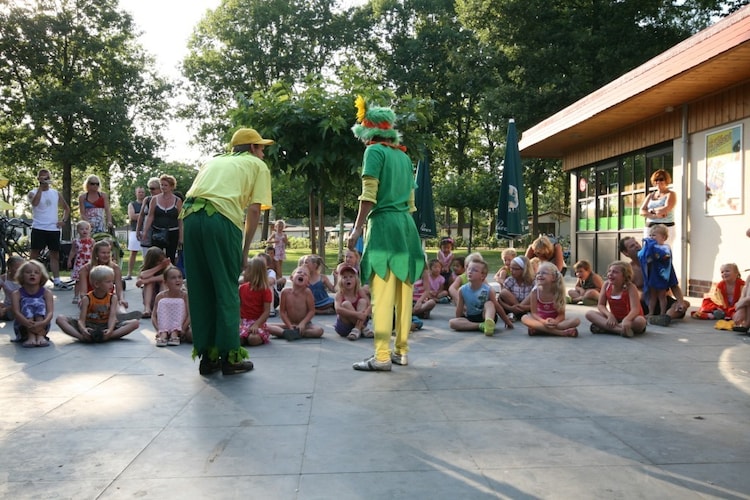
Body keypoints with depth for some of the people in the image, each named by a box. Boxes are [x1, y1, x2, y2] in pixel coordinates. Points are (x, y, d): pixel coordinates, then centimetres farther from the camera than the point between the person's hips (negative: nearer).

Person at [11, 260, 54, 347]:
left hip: (41, 327, 0)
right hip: (23, 329, 0)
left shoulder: (46, 293, -3)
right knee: (27, 303, -21)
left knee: (39, 302, -19)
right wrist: (27, 323, -42)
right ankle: (30, 337, -36)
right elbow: (16, 312, -20)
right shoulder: (17, 294, -4)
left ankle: (40, 336, -34)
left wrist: (44, 322, -41)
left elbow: (50, 312, -17)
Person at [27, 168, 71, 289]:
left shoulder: (55, 193, 13)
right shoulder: (33, 193, 1)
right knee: (34, 254, -2)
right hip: (38, 228, -4)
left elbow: (66, 208, 22)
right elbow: (34, 202, -24)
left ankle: (57, 281, 9)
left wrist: (64, 220, 6)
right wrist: (41, 186, -20)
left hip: (54, 229, 4)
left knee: (55, 255, 6)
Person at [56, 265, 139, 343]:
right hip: (89, 326, 0)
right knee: (60, 319, -20)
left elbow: (112, 317, -15)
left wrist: (110, 330, -38)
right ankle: (82, 337, -37)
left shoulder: (113, 298, -2)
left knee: (135, 323, -23)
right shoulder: (87, 299, -6)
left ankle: (107, 337, -38)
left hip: (105, 327, 1)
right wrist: (83, 330, -38)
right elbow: (81, 320, -14)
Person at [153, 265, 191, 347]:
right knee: (162, 302, -20)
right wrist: (158, 330, -26)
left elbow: (190, 315, -16)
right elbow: (154, 317, -10)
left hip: (180, 328, 0)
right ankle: (163, 334, -26)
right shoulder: (161, 296, -8)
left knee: (180, 302, -22)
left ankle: (175, 333, -25)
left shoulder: (185, 295, -10)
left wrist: (182, 329, -29)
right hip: (165, 328, 1)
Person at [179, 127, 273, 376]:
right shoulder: (258, 165, 19)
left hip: (190, 215, 5)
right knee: (227, 290, 4)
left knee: (200, 290, 11)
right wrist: (245, 249, 9)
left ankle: (207, 357, 17)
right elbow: (254, 209, 6)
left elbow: (193, 195, 21)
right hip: (222, 218, -5)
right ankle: (230, 357, 7)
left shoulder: (214, 160, 33)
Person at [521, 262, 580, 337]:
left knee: (576, 320, -24)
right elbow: (534, 313, -11)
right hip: (541, 321, -1)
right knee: (524, 318, -32)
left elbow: (561, 314, -10)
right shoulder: (535, 292, -10)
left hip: (555, 321, 1)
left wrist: (555, 322, -32)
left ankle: (539, 329, -32)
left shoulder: (558, 292, -10)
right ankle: (561, 332, -36)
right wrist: (543, 322, -30)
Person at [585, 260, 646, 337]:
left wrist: (626, 320, -52)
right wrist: (610, 315, -25)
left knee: (640, 321, -39)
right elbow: (600, 305, -4)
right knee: (589, 313, -17)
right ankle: (620, 330, -35)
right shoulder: (606, 284, -6)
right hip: (614, 318, 4)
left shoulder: (630, 287, -20)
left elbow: (635, 309, -31)